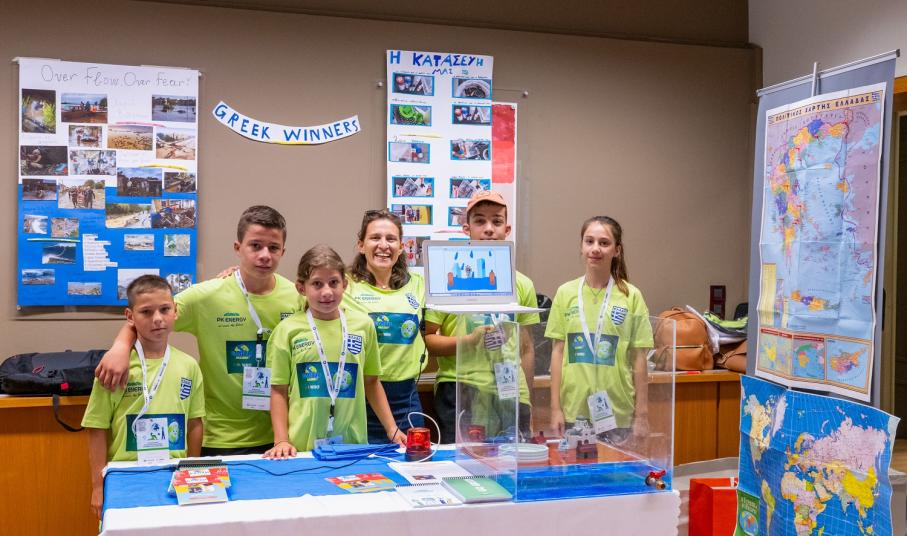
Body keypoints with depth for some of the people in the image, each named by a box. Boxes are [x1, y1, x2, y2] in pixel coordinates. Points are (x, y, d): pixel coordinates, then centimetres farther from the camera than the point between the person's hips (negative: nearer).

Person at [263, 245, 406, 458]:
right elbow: (279, 390, 2)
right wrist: (281, 441, -6)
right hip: (302, 447, -1)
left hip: (353, 445, 2)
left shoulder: (363, 325, 3)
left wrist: (392, 429, 9)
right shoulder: (288, 330, -2)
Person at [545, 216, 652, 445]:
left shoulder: (631, 296, -2)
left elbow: (638, 359, 1)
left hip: (618, 413, -1)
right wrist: (555, 407, 2)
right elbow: (557, 352, 5)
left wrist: (641, 414, 0)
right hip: (574, 409, 1)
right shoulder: (565, 293, 3)